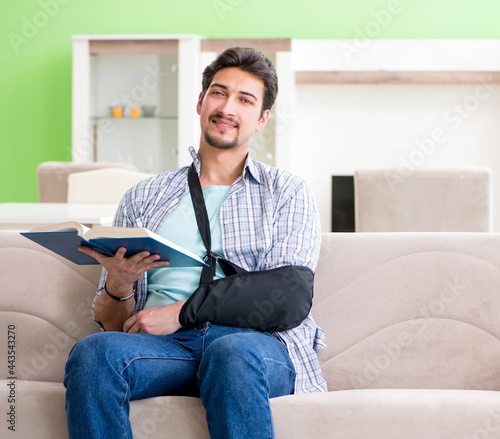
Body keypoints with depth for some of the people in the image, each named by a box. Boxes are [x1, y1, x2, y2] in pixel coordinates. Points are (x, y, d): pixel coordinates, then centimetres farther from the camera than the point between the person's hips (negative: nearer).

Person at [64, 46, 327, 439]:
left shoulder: (286, 193, 16)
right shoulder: (143, 198, 21)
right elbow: (111, 324, 17)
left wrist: (182, 312, -7)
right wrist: (118, 285, -7)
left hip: (255, 339, -2)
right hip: (166, 346, 2)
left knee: (233, 353, -38)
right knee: (93, 352, -31)